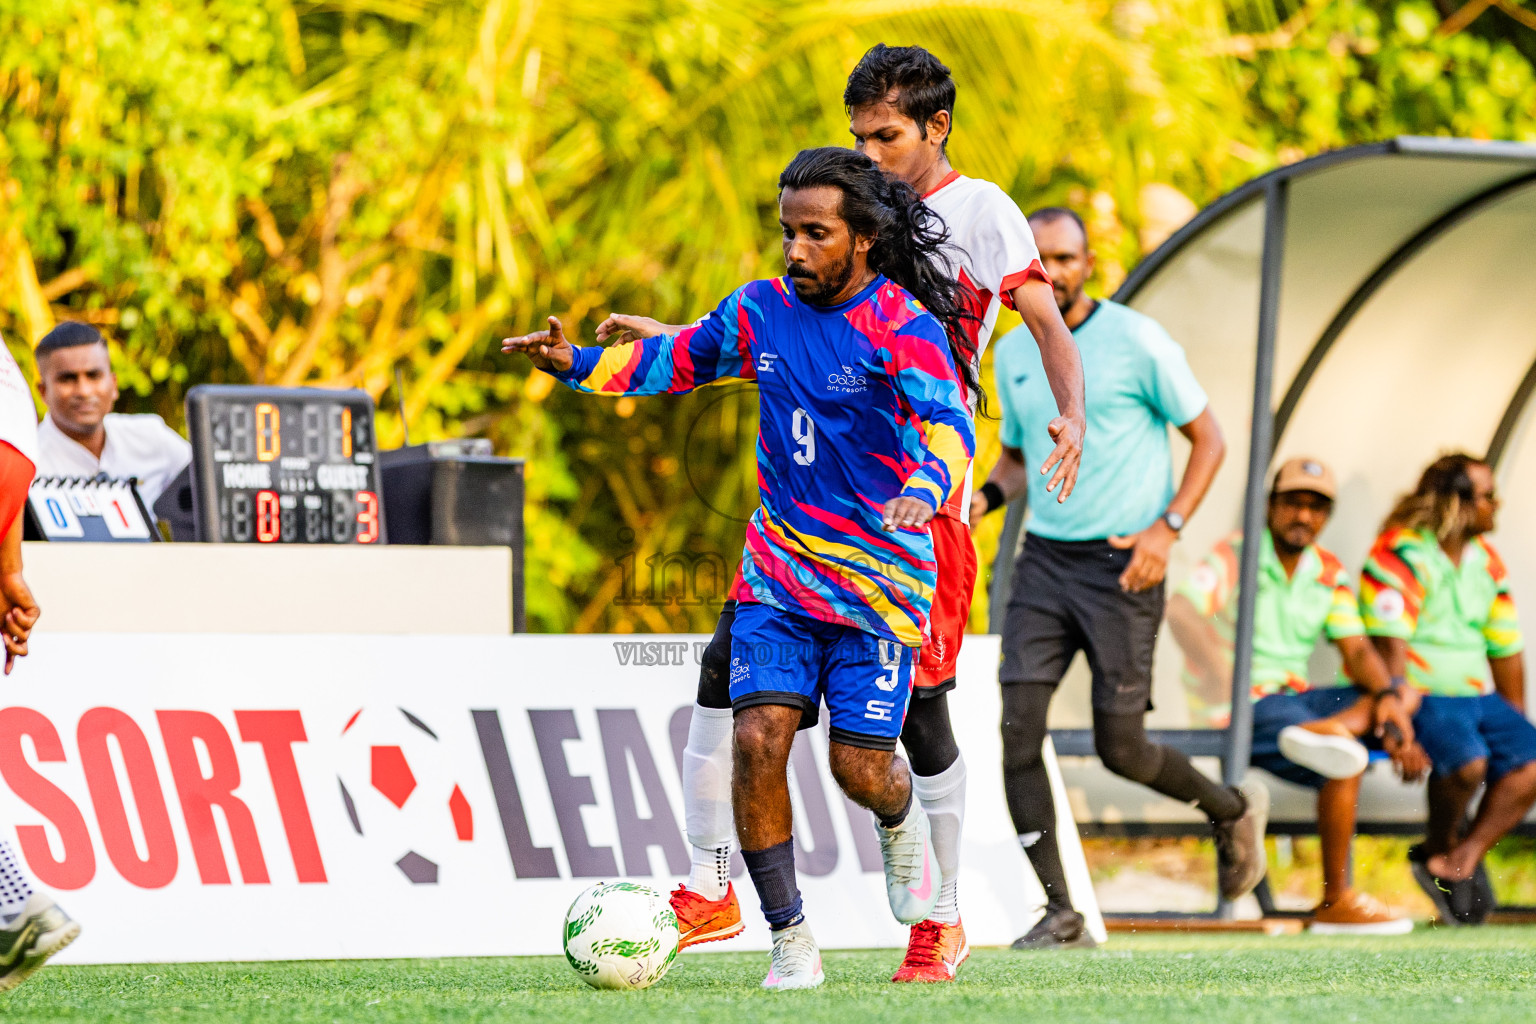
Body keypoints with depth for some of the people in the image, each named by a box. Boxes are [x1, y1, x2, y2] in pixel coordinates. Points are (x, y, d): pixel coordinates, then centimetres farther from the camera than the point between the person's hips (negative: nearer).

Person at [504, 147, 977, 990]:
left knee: (860, 769, -5)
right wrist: (578, 365, 1)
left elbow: (949, 427, -26)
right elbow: (673, 361, 17)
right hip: (777, 568, 4)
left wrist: (925, 489, -48)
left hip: (879, 581, -4)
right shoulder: (761, 312, 2)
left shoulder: (903, 329, -14)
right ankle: (790, 940, -3)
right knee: (758, 739, -14)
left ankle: (901, 822, 34)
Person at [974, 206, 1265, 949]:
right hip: (1044, 559, 5)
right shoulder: (1012, 355, 9)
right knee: (1018, 729, -11)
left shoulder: (1136, 341, -8)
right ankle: (1060, 912, -6)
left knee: (1119, 748, -5)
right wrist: (984, 498, 1)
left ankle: (1233, 811, 26)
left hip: (1122, 564, -5)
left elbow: (1208, 439, -3)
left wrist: (1167, 528, -14)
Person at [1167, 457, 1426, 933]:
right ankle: (1335, 902, -22)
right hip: (1240, 708, -8)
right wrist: (1221, 671, -42)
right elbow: (1181, 611, -26)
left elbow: (1357, 650, 6)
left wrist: (1387, 696, -16)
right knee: (1346, 767, -28)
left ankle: (1323, 732, -33)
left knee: (1407, 696, -6)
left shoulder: (1329, 573, 12)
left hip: (1296, 698, 8)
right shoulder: (1236, 556, -9)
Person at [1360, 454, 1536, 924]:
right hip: (1417, 693, -8)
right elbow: (1389, 647, -20)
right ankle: (1440, 848, -4)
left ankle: (1461, 860, -15)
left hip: (1476, 693, 8)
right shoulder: (1401, 554, -11)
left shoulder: (1485, 561, 13)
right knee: (1467, 759, -31)